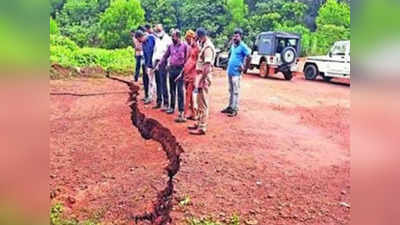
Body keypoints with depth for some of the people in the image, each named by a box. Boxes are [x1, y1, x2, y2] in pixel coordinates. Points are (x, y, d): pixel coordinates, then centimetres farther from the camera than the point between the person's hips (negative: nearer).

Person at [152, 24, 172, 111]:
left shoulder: (167, 39, -6)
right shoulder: (157, 39, 15)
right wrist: (154, 63, 14)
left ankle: (166, 104, -4)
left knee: (163, 83, -9)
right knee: (158, 83, 10)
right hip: (156, 62, 7)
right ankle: (159, 102, 18)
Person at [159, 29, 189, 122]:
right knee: (172, 89, 14)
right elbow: (165, 56, 14)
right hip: (171, 69, 5)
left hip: (180, 70, -5)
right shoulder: (171, 46, 8)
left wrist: (183, 71, -14)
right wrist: (159, 65, 6)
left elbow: (186, 59, -9)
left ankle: (181, 112, -7)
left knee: (180, 91, -8)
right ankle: (172, 107, 29)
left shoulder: (184, 46, -6)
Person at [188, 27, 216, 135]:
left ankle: (202, 128, 3)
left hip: (204, 78, -10)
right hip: (200, 76, 10)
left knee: (203, 104, -4)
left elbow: (207, 66, -23)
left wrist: (201, 81, -24)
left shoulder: (208, 47, -16)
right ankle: (199, 123, 29)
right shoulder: (204, 45, 15)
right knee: (199, 103, 18)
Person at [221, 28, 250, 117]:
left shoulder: (243, 46, -11)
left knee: (236, 91, -3)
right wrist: (229, 63, 14)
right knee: (231, 90, 14)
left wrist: (244, 67, -13)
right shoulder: (233, 45, 12)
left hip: (236, 72, -8)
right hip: (229, 71, 8)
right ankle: (230, 107, 24)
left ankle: (235, 109, 2)